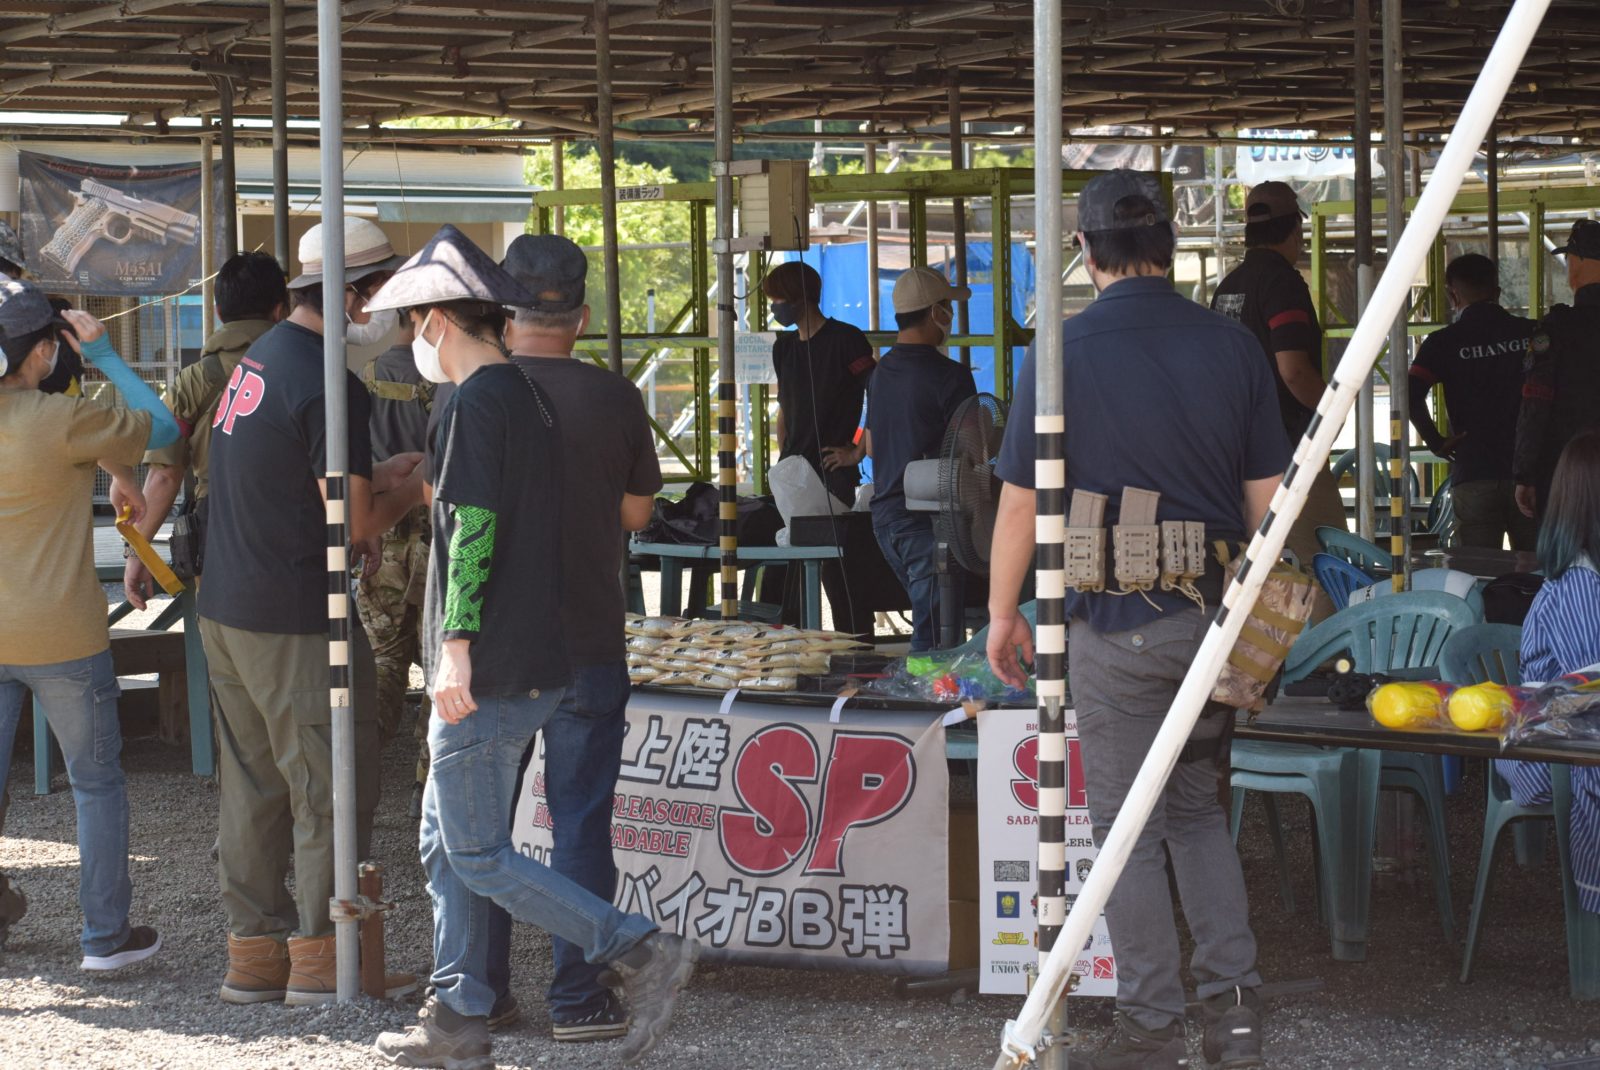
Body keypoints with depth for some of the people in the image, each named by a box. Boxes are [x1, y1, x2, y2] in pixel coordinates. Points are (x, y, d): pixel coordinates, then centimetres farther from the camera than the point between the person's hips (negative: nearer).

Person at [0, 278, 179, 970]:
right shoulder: (63, 421, -19)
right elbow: (163, 429, -8)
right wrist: (104, 355, -1)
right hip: (61, 639, -5)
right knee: (97, 783, 9)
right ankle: (106, 935, 14)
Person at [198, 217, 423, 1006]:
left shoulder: (256, 361, 11)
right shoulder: (327, 384, -18)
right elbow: (356, 524, -16)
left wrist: (378, 475, 17)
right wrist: (410, 494, 2)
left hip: (226, 611, 9)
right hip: (297, 621, -9)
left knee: (251, 784, 13)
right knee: (330, 784, -1)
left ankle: (252, 950, 19)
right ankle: (320, 956, 3)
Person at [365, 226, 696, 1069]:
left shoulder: (475, 403, -13)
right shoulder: (529, 394, 16)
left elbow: (473, 527, -22)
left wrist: (456, 643, -24)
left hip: (489, 670, -10)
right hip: (536, 661, 10)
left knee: (478, 856, -6)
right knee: (446, 841, 14)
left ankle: (641, 953, -9)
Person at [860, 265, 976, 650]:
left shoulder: (881, 371, 10)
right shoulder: (950, 376, -15)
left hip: (884, 516, 8)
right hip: (927, 519, -8)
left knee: (928, 616, 19)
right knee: (934, 637, -5)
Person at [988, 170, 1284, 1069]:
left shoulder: (1064, 354, -10)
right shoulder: (1232, 346, 1)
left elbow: (1021, 500, -6)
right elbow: (1267, 495, 6)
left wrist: (1003, 613, 7)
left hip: (1117, 624, -4)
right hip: (1216, 616, 4)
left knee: (1130, 829, 5)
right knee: (1199, 807, 19)